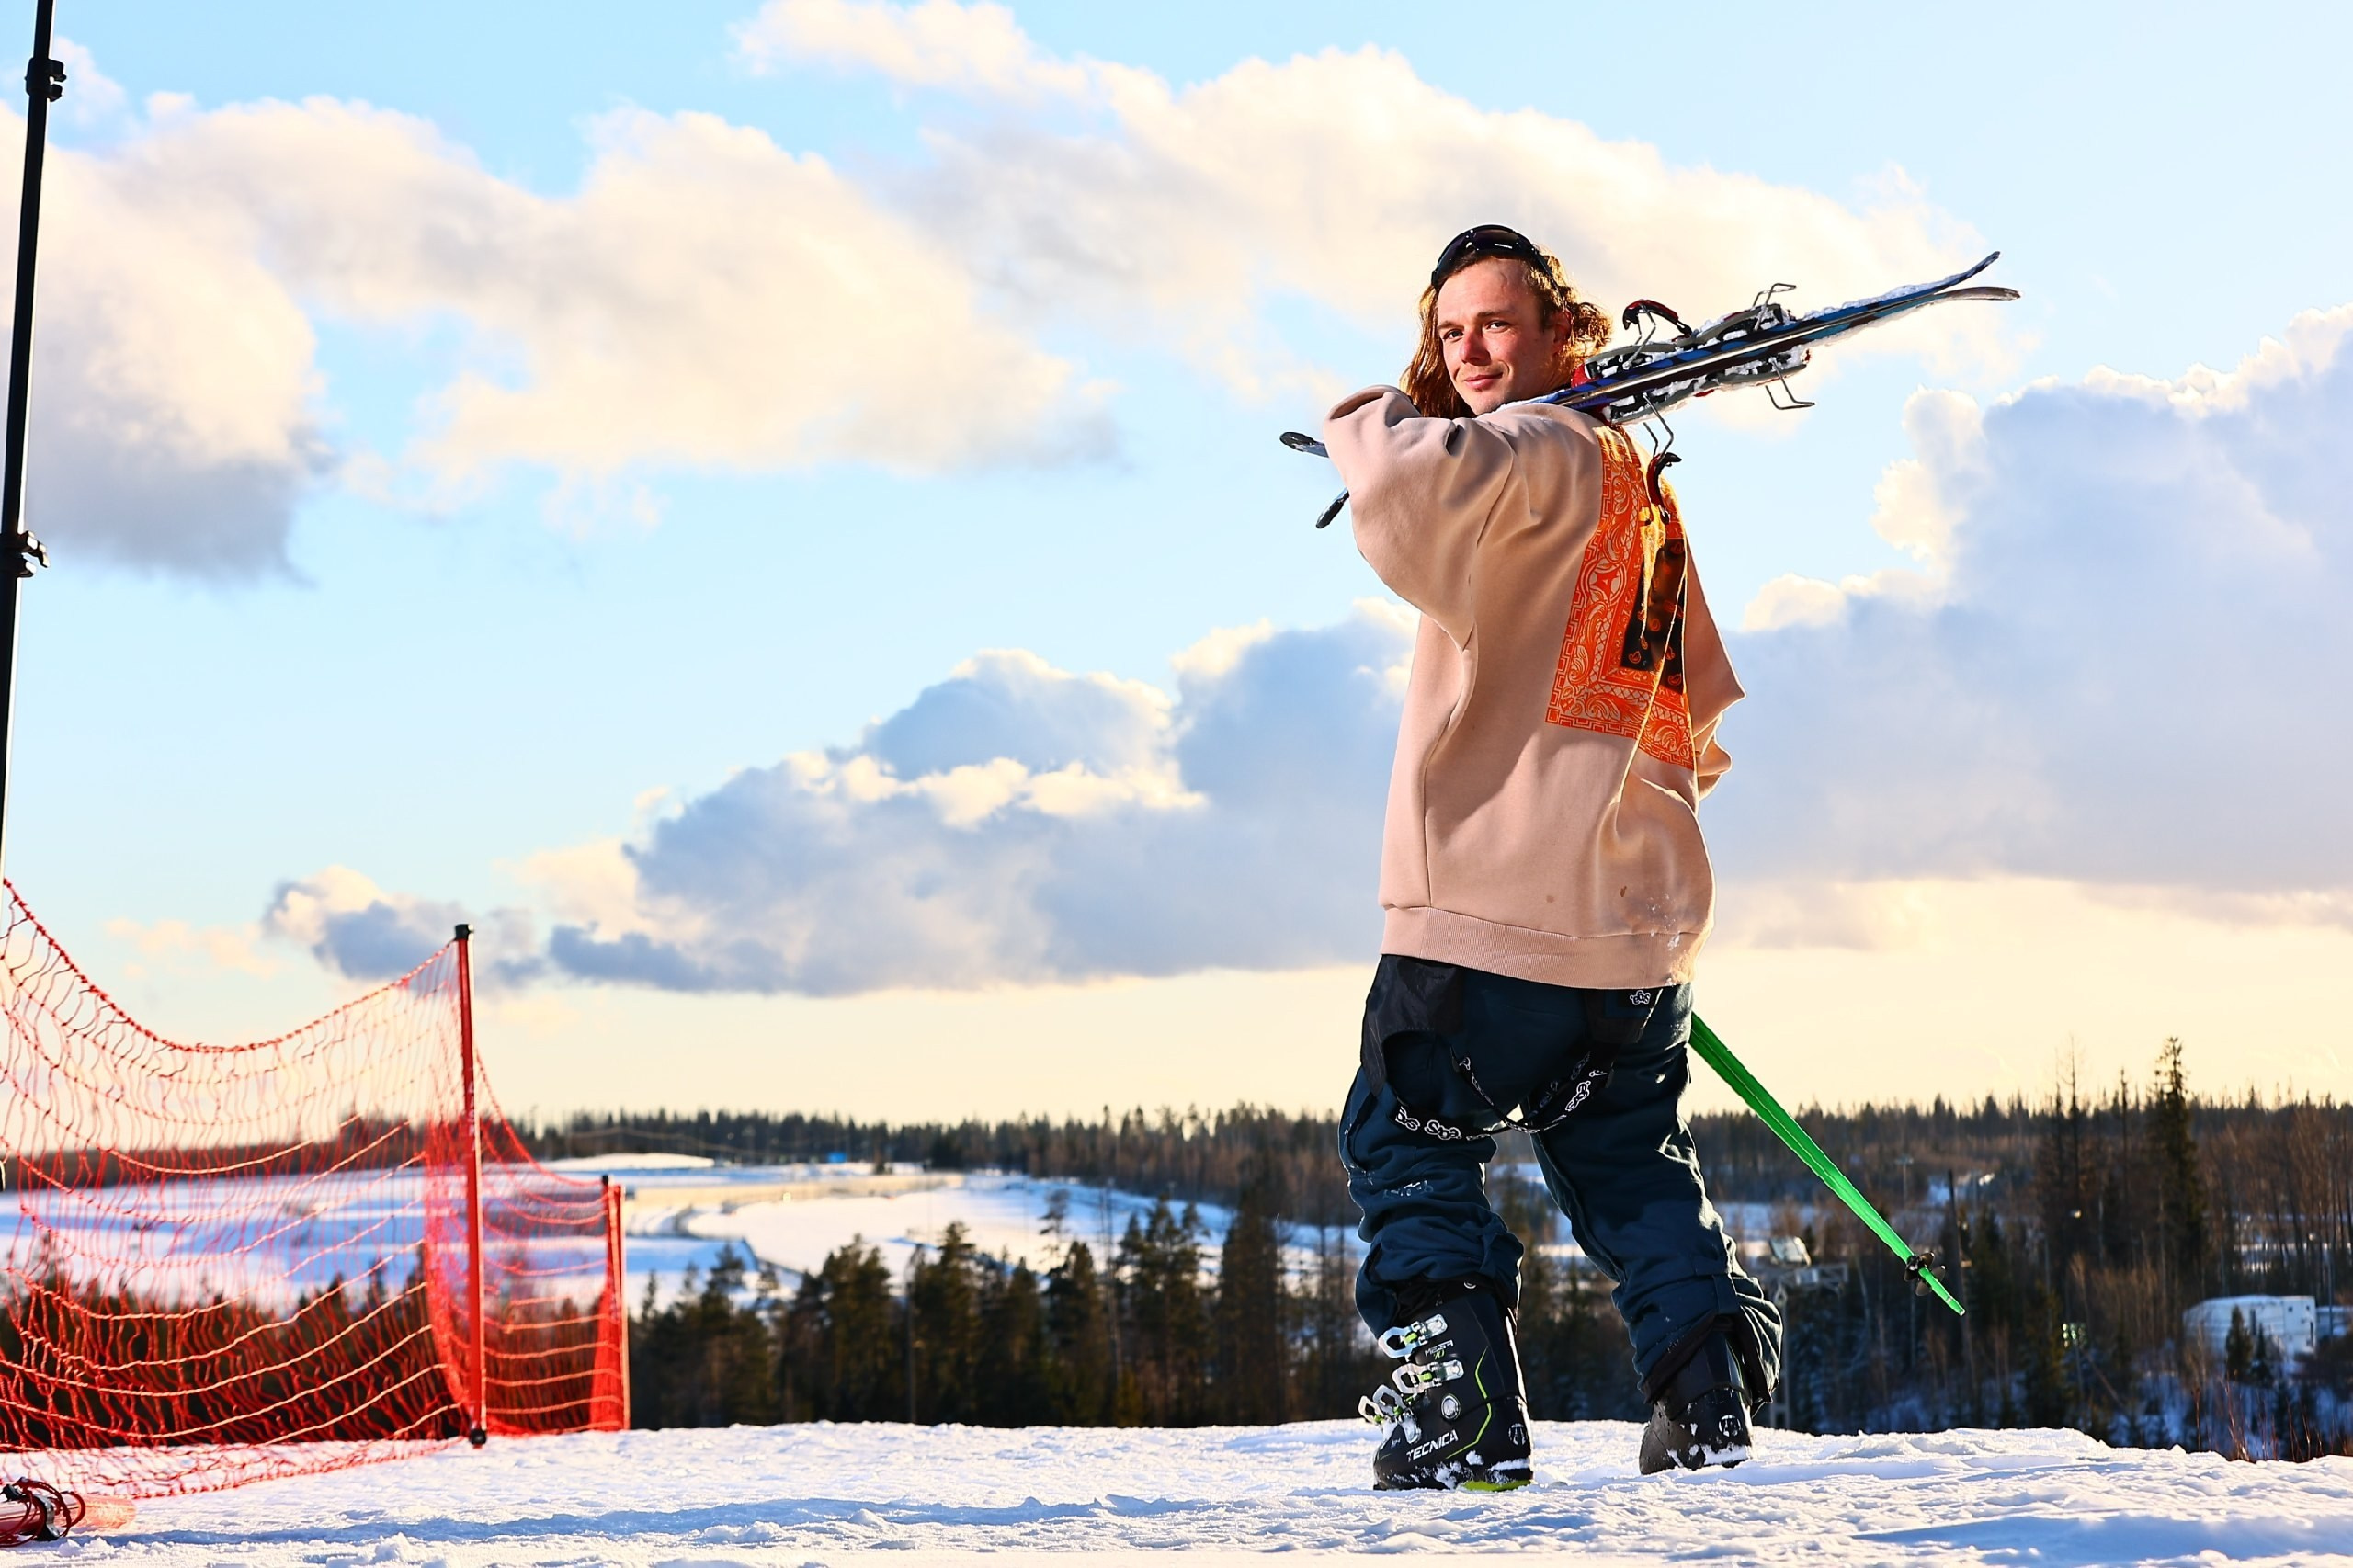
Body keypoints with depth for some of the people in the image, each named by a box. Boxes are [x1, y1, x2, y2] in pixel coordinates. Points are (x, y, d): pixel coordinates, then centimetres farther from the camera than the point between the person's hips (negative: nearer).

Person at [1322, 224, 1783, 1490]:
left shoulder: (1535, 451, -7)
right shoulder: (1640, 483, 19)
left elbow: (1411, 493, -30)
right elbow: (1703, 710, 27)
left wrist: (1366, 423, -10)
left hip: (1495, 896, -8)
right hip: (1646, 897, 8)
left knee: (1408, 1141, 5)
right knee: (1630, 1159, 19)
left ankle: (1461, 1408, -4)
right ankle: (1708, 1393, 9)